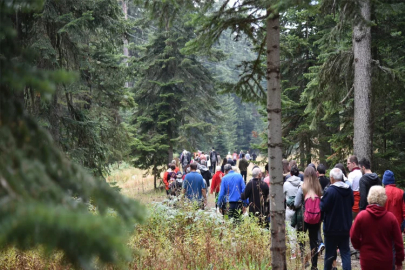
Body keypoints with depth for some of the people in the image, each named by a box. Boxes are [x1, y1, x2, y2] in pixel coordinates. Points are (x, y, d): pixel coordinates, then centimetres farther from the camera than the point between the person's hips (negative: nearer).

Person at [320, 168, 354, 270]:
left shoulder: (330, 191, -20)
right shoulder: (349, 190, 1)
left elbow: (323, 207, -18)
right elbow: (352, 204, 15)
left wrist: (321, 200, 2)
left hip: (332, 228, -5)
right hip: (346, 227, 5)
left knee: (330, 253, 8)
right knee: (345, 252, 9)